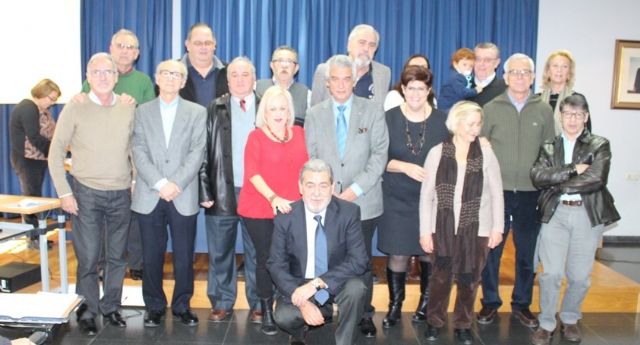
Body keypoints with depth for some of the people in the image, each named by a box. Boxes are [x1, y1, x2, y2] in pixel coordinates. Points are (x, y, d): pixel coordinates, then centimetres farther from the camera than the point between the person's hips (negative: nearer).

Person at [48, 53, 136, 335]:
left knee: (117, 257, 11)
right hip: (86, 194, -2)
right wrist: (64, 193, -6)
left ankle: (110, 307, 27)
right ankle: (87, 312, 20)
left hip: (121, 195, 3)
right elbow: (56, 152, -2)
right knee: (88, 258, 2)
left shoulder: (129, 109, 3)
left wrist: (137, 180, 5)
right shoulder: (74, 109, -5)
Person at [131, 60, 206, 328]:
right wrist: (160, 183, -12)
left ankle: (182, 305, 20)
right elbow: (139, 152, 0)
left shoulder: (197, 112, 7)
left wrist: (177, 184, -13)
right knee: (152, 256, 7)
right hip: (149, 196, 1)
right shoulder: (142, 111, 10)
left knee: (184, 257, 4)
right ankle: (155, 306, 23)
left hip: (184, 197, -1)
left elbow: (197, 152, -2)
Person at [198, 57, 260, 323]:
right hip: (222, 191, 1)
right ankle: (221, 303, 22)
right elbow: (204, 152, 2)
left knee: (256, 253, 8)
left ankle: (258, 305, 20)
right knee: (220, 253, 8)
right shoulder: (215, 109, 6)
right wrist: (205, 190, -5)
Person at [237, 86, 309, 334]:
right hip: (260, 210, -2)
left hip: (292, 209, 2)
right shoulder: (256, 136, 0)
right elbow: (252, 173, -9)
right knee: (265, 258, 6)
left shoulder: (300, 134, 9)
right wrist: (273, 197, -22)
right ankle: (267, 311, 19)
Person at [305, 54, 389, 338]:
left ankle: (365, 315, 23)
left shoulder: (372, 111, 3)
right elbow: (310, 158, 5)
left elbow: (380, 154, -5)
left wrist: (356, 189, -13)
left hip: (363, 201, -1)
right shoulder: (314, 114, 9)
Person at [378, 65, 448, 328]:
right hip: (397, 200, -1)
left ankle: (426, 304, 29)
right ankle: (395, 306, 19)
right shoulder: (389, 119, -2)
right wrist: (405, 167, -18)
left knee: (429, 253, 8)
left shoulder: (442, 121, 2)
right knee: (397, 255, 2)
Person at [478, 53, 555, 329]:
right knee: (491, 249, 6)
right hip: (497, 190, -1)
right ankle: (490, 302, 22)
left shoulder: (544, 110, 5)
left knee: (527, 252, 10)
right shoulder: (491, 109, 1)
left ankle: (521, 303, 26)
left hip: (531, 192, 1)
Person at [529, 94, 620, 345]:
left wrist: (558, 184, -7)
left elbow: (595, 180, -11)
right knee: (552, 273, -4)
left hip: (588, 215, 0)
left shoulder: (599, 145, 4)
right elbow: (537, 176, -7)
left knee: (580, 276, 7)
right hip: (555, 213, 0)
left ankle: (570, 320, 30)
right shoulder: (549, 146, 9)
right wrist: (573, 169, -14)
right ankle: (546, 324, 13)